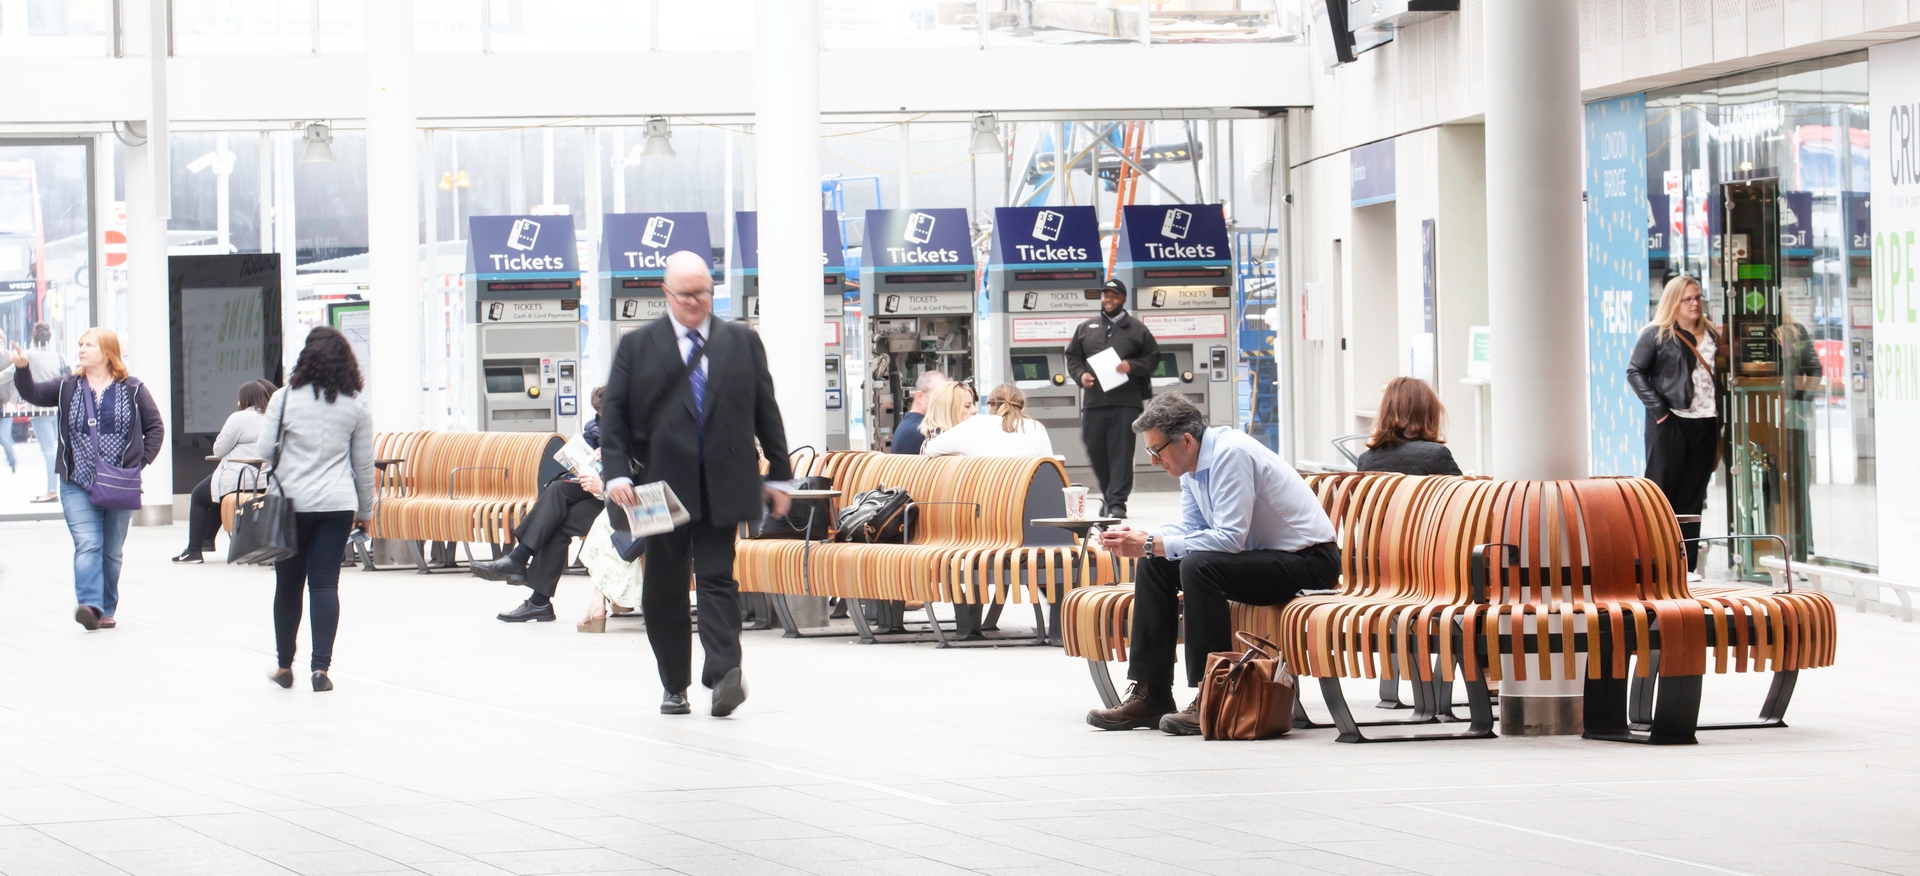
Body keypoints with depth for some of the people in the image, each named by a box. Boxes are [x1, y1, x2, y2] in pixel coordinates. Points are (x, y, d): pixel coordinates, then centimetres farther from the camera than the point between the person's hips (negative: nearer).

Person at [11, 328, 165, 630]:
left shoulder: (132, 390, 2)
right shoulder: (68, 387, 7)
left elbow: (155, 427, 7)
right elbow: (32, 394, 0)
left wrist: (142, 461, -2)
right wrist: (21, 368, -17)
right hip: (77, 486, 0)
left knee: (112, 551, 8)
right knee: (87, 546, -15)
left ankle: (106, 610, 16)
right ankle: (89, 605, -26)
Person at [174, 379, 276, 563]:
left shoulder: (239, 418, -13)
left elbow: (218, 450, -8)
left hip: (238, 481, -8)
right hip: (265, 483, 8)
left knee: (198, 495, 16)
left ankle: (194, 550, 13)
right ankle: (207, 539, 42)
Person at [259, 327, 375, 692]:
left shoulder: (285, 399, -2)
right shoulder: (356, 407, 3)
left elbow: (265, 453, -1)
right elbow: (364, 464, 9)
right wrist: (365, 511, 19)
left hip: (291, 504, -1)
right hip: (337, 506, 1)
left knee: (288, 584, 9)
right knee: (325, 583, 1)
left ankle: (285, 665, 18)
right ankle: (321, 665, -8)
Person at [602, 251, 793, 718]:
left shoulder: (743, 343, 10)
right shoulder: (637, 347, 6)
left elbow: (766, 412, 13)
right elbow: (615, 417, 3)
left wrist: (779, 475, 11)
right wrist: (617, 473, -9)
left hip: (722, 487, 0)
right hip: (662, 484, 1)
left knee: (717, 579, -9)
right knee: (664, 587, 6)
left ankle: (724, 674, -20)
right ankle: (675, 685, 16)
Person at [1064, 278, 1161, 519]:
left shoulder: (1136, 329, 7)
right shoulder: (1086, 328, 15)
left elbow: (1153, 357, 6)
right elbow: (1073, 356, 16)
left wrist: (1132, 366, -12)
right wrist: (1080, 374, -3)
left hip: (1126, 402, -3)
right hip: (1093, 400, 3)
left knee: (1121, 452, -9)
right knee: (1095, 451, 6)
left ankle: (1117, 502, -9)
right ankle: (1109, 496, 24)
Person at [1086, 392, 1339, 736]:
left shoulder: (1230, 454, -24)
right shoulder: (1193, 462, 4)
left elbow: (1230, 537, -29)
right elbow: (1191, 526, 10)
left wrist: (1151, 544, -26)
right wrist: (1139, 539, -8)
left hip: (1309, 563, -10)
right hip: (1260, 552, 10)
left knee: (1198, 566, -30)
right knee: (1153, 565, 3)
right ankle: (1150, 695, 3)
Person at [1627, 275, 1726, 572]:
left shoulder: (1712, 336, 16)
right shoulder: (1656, 335, -2)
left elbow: (1722, 374, 22)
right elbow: (1635, 372, -6)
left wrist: (1720, 411, 6)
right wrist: (1658, 408, -14)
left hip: (1705, 424, 6)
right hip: (1670, 424, -6)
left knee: (1693, 496, 7)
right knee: (1661, 491, -5)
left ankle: (1686, 563, 10)